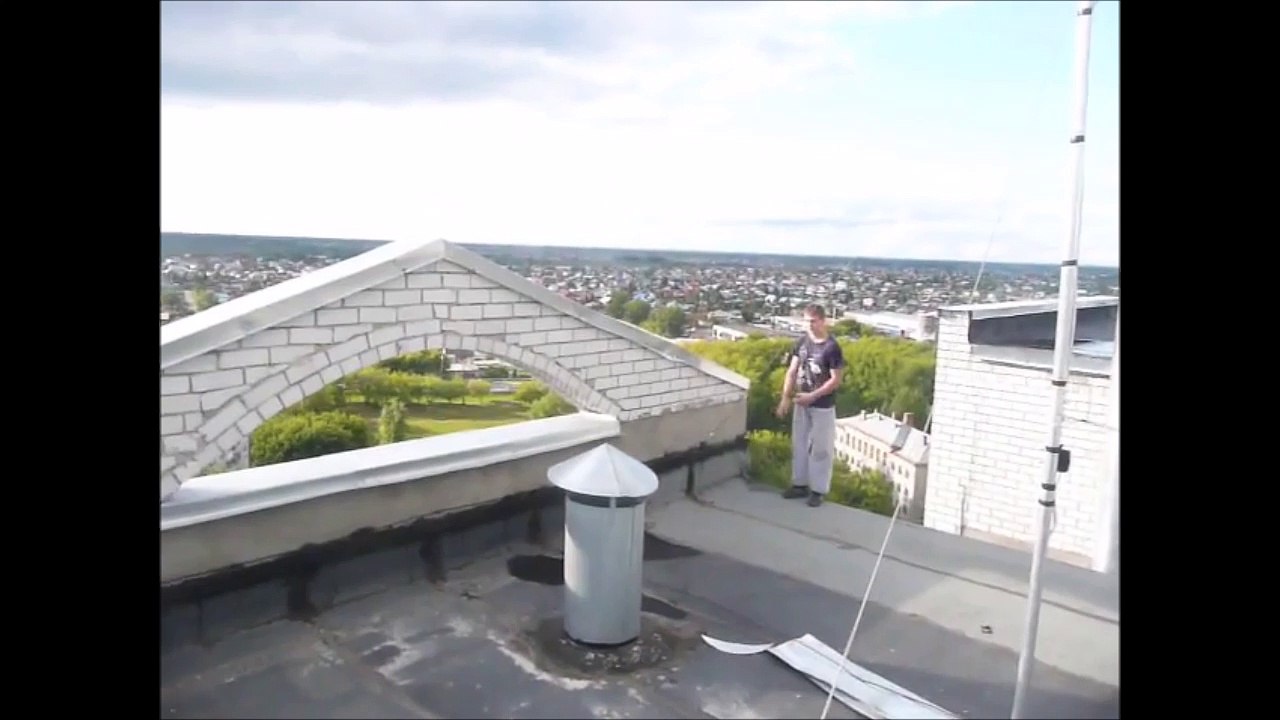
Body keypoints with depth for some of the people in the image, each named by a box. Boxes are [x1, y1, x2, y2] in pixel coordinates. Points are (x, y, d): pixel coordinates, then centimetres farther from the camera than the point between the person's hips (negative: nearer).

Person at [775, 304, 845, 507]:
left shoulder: (832, 347, -16)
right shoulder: (801, 341, 2)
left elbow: (836, 380, -16)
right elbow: (792, 371, 4)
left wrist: (812, 396, -19)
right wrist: (786, 397, -3)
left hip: (822, 407, -6)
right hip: (802, 404, 6)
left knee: (821, 448, 5)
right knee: (799, 444, 14)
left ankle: (818, 490, 16)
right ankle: (800, 484, 28)